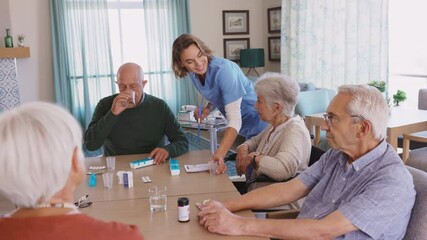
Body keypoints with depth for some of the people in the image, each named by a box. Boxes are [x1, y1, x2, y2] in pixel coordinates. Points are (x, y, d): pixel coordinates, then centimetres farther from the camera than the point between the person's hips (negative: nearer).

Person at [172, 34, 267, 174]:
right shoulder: (193, 75, -4)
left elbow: (234, 118, -33)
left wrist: (220, 154, -43)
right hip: (245, 129, 7)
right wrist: (207, 109, -8)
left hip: (259, 124, -7)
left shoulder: (223, 69, -28)